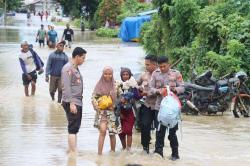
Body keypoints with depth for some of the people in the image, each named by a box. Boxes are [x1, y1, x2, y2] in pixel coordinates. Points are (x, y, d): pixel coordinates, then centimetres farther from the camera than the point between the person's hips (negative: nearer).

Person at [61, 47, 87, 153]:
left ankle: (71, 151, 19)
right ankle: (73, 152, -10)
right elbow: (66, 87, -18)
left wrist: (78, 102, 18)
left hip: (78, 102, 10)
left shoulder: (76, 69, 17)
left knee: (75, 128, 13)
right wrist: (71, 103, -22)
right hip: (72, 103, -10)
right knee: (73, 128, -10)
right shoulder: (68, 68, -12)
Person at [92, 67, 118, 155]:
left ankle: (113, 151, 20)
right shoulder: (99, 85, 3)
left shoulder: (115, 85, 6)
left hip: (112, 111, 2)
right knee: (102, 130, -17)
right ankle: (99, 153, -18)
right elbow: (93, 97, 0)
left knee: (112, 133, 4)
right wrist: (96, 105, -17)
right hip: (102, 111, -2)